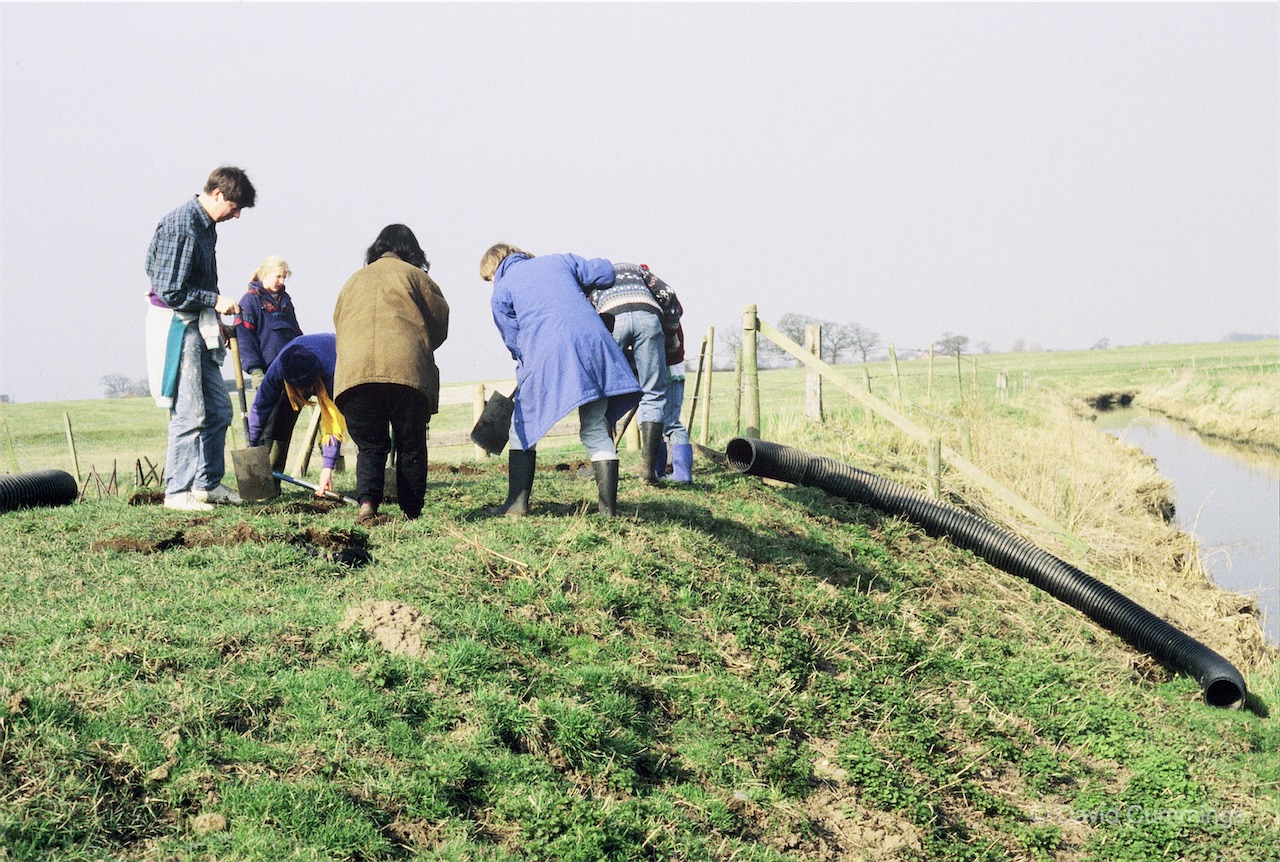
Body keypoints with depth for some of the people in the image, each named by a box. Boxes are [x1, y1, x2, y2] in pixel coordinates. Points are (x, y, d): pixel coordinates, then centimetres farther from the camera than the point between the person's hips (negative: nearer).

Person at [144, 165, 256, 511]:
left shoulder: (205, 224, 10)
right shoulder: (180, 227, -19)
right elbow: (171, 292, -21)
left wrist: (214, 320, 16)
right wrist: (215, 301, -16)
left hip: (197, 327, 10)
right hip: (175, 325, -10)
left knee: (218, 408, 11)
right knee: (190, 412, -8)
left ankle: (208, 483, 20)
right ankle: (177, 492, 0)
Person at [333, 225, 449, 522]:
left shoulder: (353, 281, 25)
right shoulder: (414, 276, 13)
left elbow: (339, 327, 26)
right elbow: (440, 323, 14)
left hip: (354, 372, 3)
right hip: (406, 371, -3)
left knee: (370, 445, 10)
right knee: (410, 446, 9)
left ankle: (367, 501, -12)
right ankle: (412, 513, 9)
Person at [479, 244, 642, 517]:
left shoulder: (501, 292, 13)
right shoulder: (559, 260, 22)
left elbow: (514, 341, 11)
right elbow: (605, 272, 18)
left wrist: (523, 374, 25)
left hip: (547, 355, -3)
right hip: (594, 344, 3)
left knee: (523, 430, 13)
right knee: (596, 433, 9)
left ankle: (517, 503, 9)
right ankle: (608, 507, 3)